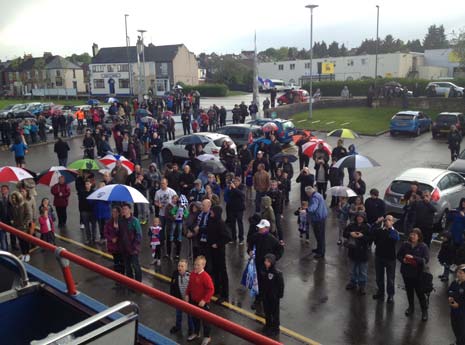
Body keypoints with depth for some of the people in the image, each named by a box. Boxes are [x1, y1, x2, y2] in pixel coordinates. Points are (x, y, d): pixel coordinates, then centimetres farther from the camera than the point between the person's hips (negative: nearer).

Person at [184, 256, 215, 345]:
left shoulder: (206, 276, -26)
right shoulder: (192, 274, -4)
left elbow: (211, 289, -24)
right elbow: (189, 285, 12)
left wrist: (204, 300, -24)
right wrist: (187, 295, 4)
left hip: (203, 303, -7)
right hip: (193, 301, 7)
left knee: (205, 320, 11)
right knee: (195, 318, 23)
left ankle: (207, 337, 29)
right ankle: (196, 333, 45)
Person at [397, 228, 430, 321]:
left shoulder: (423, 246, -13)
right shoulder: (405, 245, -4)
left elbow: (426, 259, -18)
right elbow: (398, 255, 5)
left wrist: (413, 258, -27)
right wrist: (403, 260, -16)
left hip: (418, 273, -4)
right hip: (406, 272, 4)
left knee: (420, 292, 3)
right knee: (409, 290, 18)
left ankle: (424, 310, 20)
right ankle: (411, 307, 37)